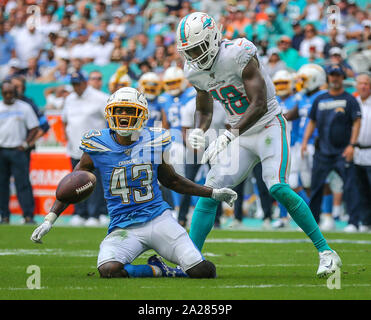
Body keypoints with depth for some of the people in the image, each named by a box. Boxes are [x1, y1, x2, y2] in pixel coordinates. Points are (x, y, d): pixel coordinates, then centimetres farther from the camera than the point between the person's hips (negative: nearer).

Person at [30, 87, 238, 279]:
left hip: (158, 218, 1)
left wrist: (213, 193, 19)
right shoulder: (99, 146, -2)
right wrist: (49, 220, -4)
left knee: (203, 272, -15)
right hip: (123, 228, -1)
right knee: (108, 270, -32)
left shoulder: (154, 142, 3)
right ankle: (156, 271, -2)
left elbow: (171, 180, 20)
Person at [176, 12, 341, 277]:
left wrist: (228, 137, -33)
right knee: (210, 191, -6)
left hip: (269, 127, -7)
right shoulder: (195, 72, 1)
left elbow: (259, 105, -26)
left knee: (277, 187, -23)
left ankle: (326, 253, -14)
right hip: (240, 136, 7)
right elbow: (204, 110, 18)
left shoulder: (239, 54, -23)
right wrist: (199, 131, -5)